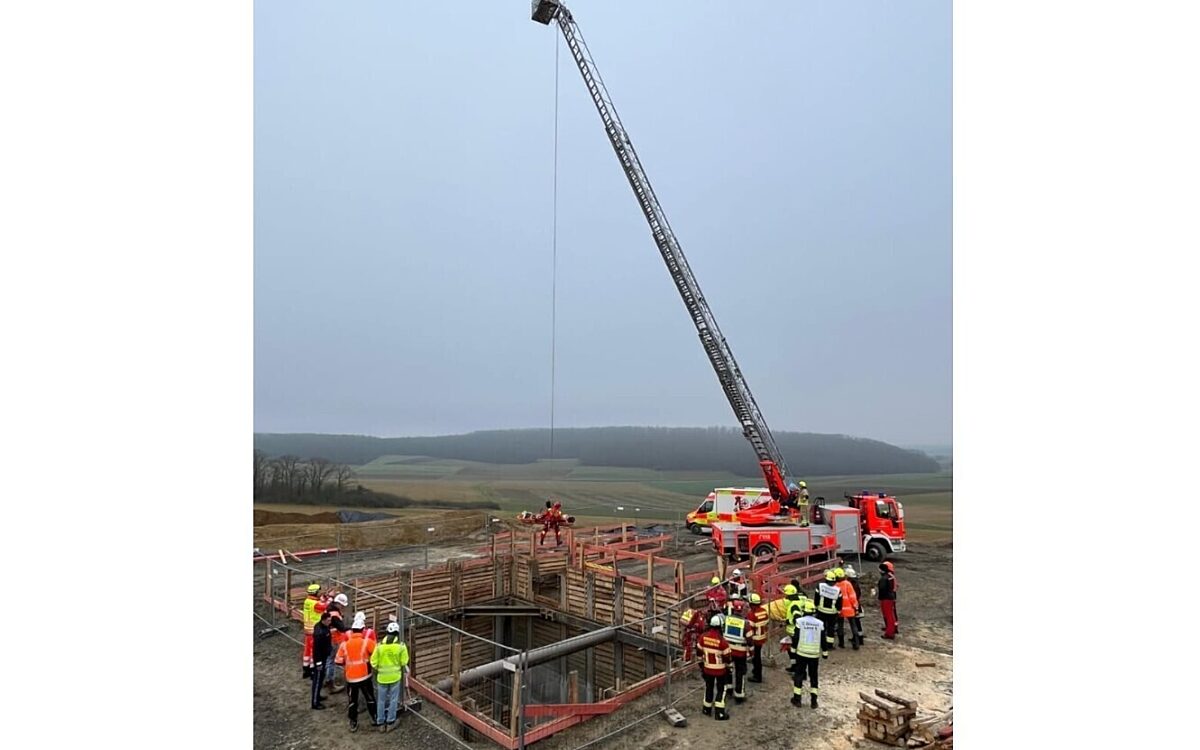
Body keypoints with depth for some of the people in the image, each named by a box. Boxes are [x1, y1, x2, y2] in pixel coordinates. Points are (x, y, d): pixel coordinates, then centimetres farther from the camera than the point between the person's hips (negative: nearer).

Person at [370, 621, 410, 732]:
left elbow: (373, 662, -5)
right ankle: (389, 723, 18)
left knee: (382, 700, 15)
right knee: (393, 700, 12)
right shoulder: (401, 645, -13)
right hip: (395, 676, -1)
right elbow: (404, 662, -9)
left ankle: (381, 723, 23)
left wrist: (378, 670, 13)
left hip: (382, 676, 1)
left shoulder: (380, 645, -9)